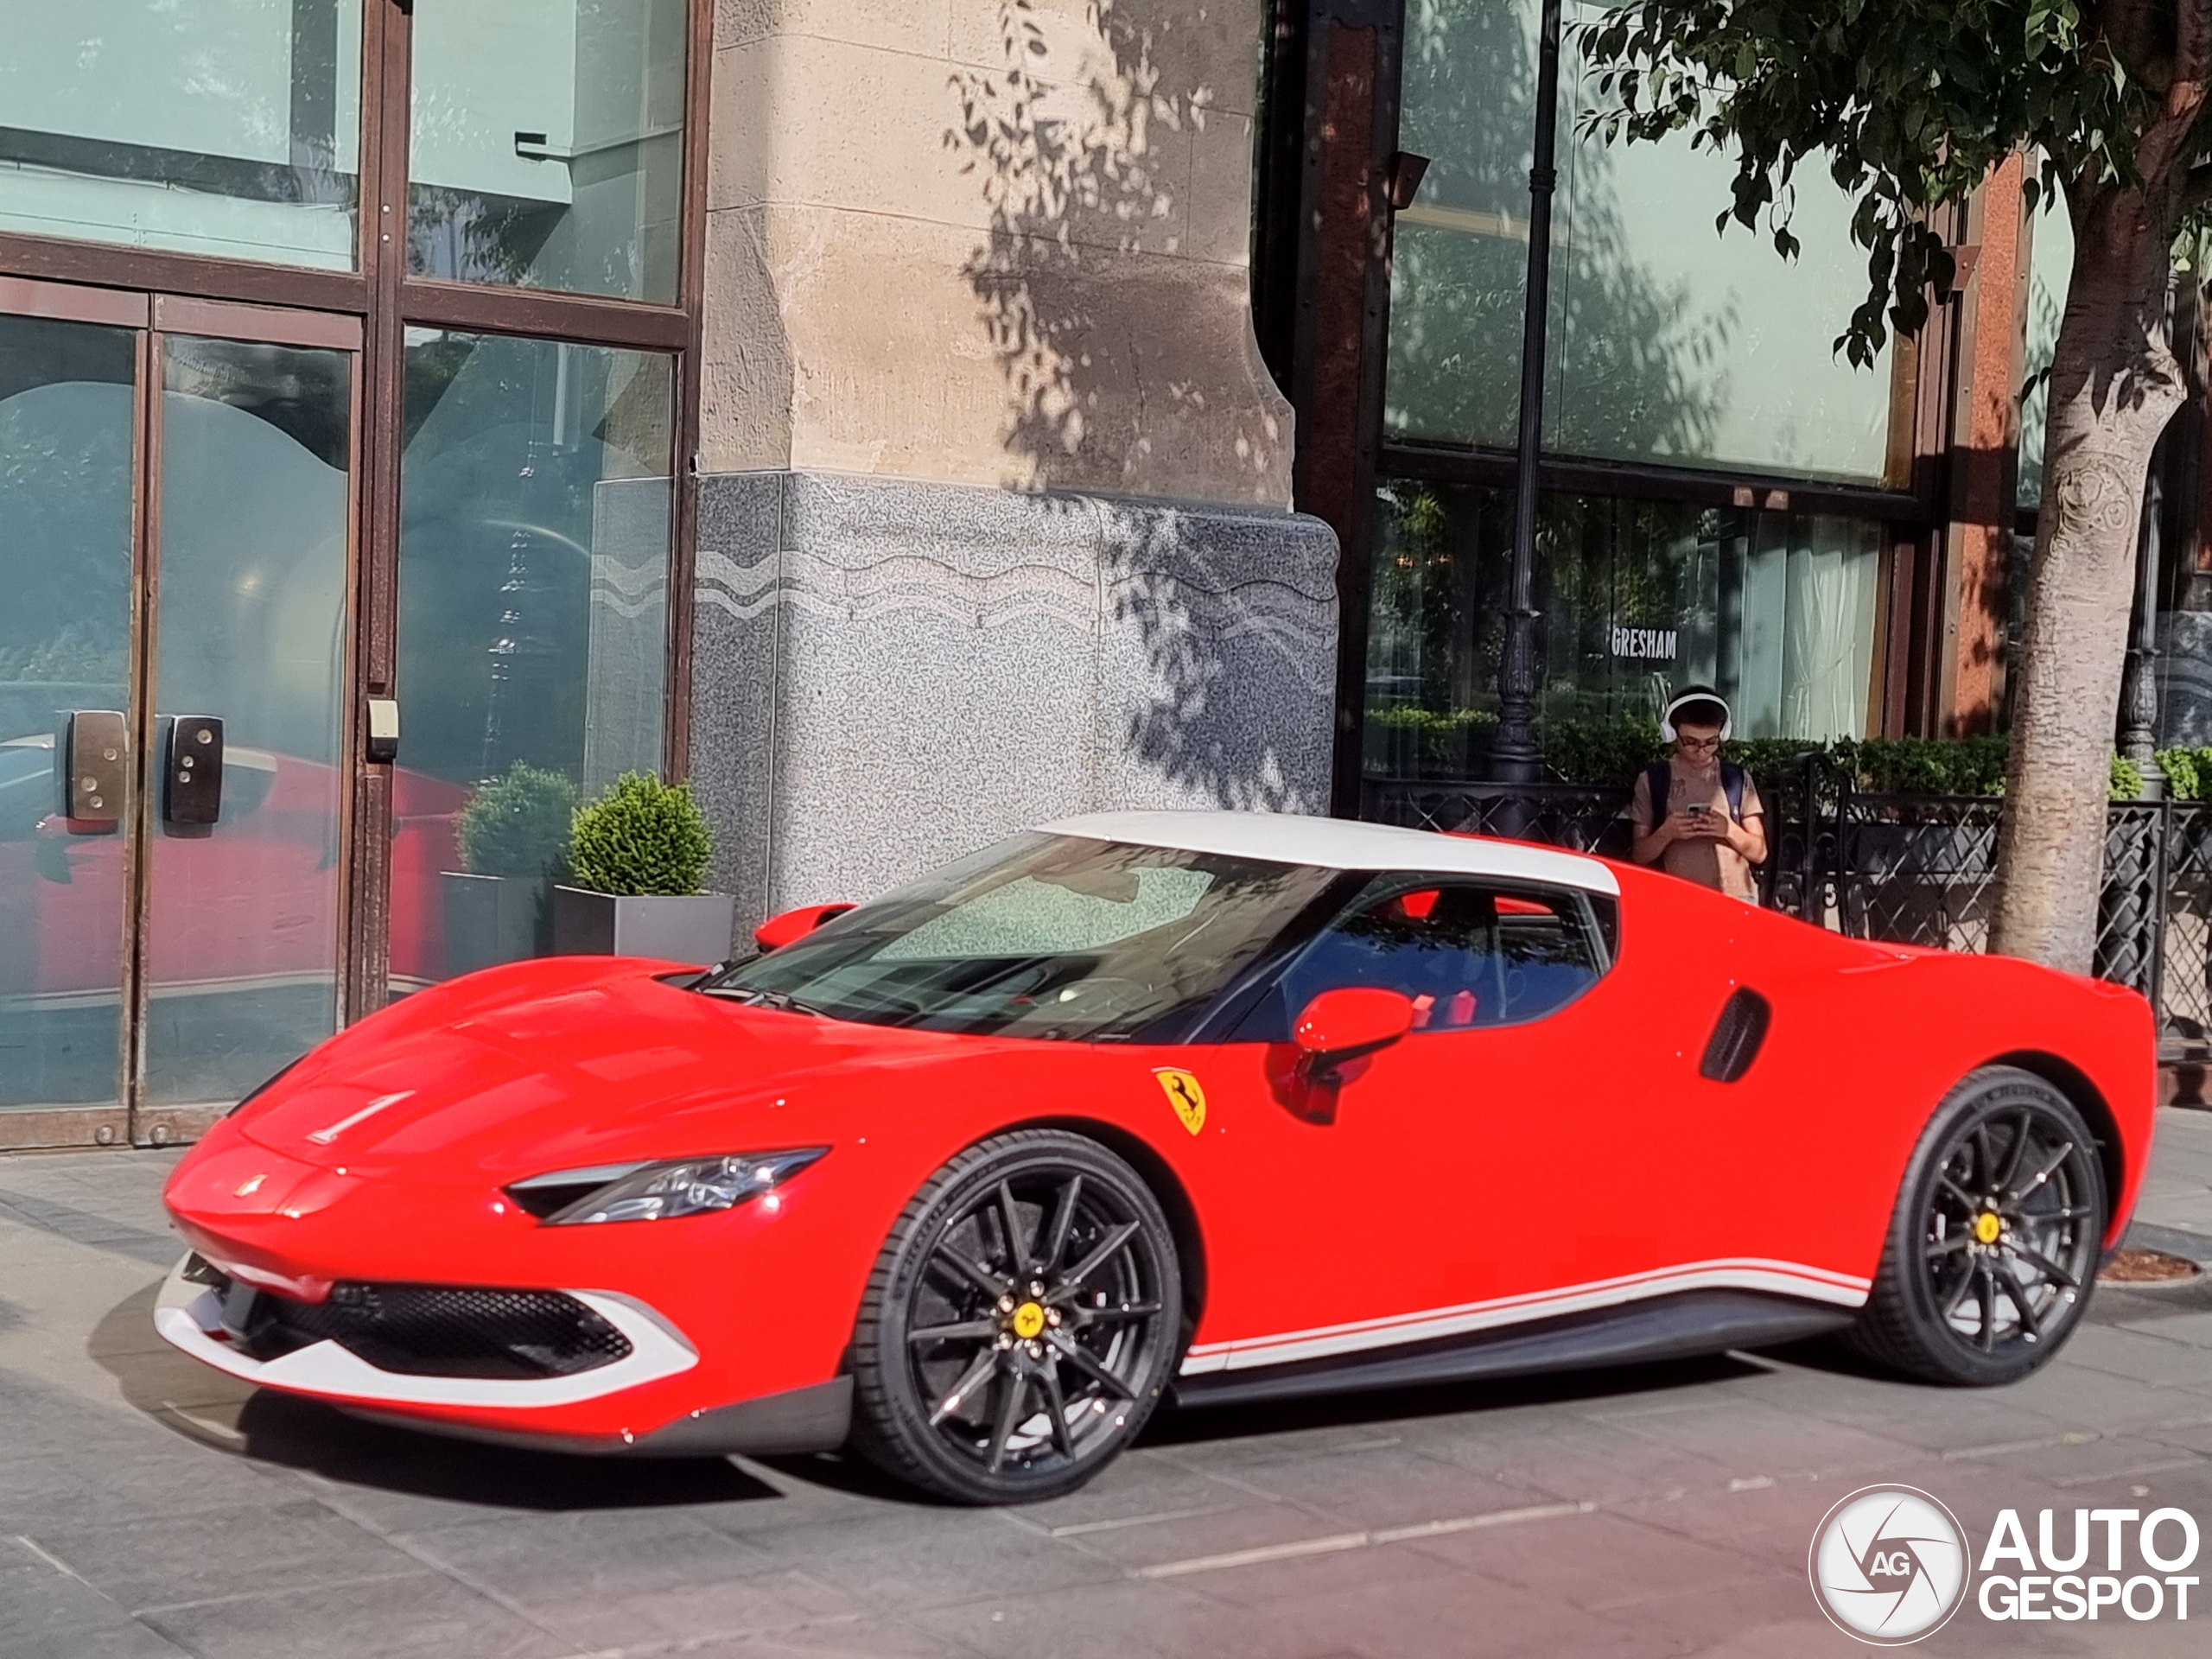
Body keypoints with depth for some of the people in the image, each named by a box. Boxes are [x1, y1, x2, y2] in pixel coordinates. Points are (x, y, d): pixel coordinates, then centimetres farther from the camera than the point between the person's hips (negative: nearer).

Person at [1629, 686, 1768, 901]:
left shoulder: (1737, 779, 10)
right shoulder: (1653, 781, 6)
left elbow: (1759, 853, 10)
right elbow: (1639, 856, 7)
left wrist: (1729, 830, -10)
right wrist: (1665, 834, -13)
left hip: (1735, 902, 1)